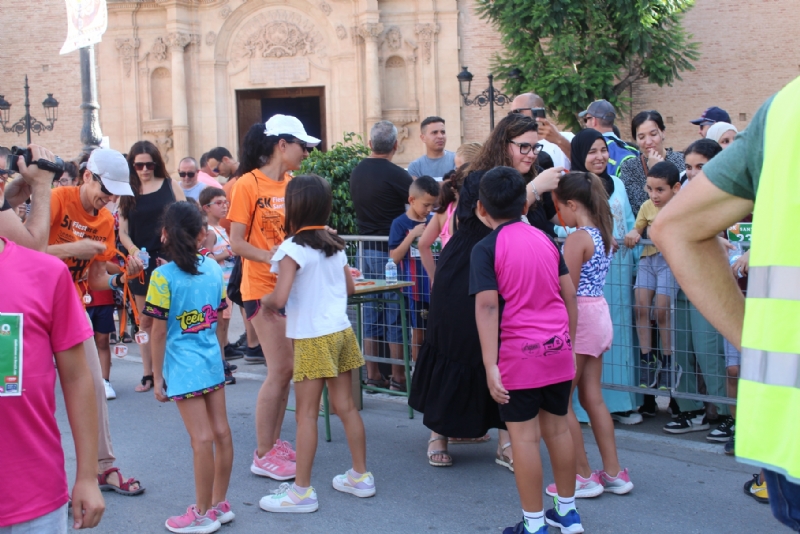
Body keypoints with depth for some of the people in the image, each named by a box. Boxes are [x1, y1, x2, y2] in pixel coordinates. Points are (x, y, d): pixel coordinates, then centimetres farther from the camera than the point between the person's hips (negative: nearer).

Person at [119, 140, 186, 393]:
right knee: (146, 320, 8)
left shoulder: (170, 185, 4)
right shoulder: (128, 192, 7)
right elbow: (123, 231, 4)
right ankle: (148, 374, 16)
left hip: (169, 260, -2)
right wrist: (134, 251, -15)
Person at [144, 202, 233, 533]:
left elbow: (159, 331, -12)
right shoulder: (214, 268, 3)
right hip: (213, 360, 6)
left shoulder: (163, 277, -13)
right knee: (221, 432, 10)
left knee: (202, 439, -3)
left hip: (183, 366, -6)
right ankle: (219, 504, 23)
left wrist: (156, 377, -5)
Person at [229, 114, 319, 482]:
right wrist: (272, 258, -25)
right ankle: (263, 455, 4)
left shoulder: (292, 185, 10)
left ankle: (274, 442, 21)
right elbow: (237, 243, -11)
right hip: (263, 287, -7)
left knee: (286, 369, 8)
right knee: (280, 369, -7)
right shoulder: (249, 185, -8)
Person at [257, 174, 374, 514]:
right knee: (346, 406, 14)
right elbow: (350, 287, 17)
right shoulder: (335, 244, 7)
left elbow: (279, 298, -22)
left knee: (306, 413, -1)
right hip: (341, 331, 7)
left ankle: (302, 491, 4)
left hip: (313, 338, -7)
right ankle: (360, 476, 24)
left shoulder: (293, 248, -14)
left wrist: (266, 302, -2)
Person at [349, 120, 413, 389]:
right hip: (391, 250, -6)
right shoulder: (396, 175, -15)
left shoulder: (356, 172, 7)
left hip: (365, 250, 6)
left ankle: (373, 375, 15)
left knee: (371, 315, 10)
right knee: (395, 315, -1)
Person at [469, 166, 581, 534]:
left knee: (524, 436, 3)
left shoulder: (486, 248, -8)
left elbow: (487, 306, -17)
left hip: (519, 354, -5)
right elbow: (569, 295, 9)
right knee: (557, 427, 16)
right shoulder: (545, 240, 8)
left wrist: (490, 365, -17)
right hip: (558, 350, 5)